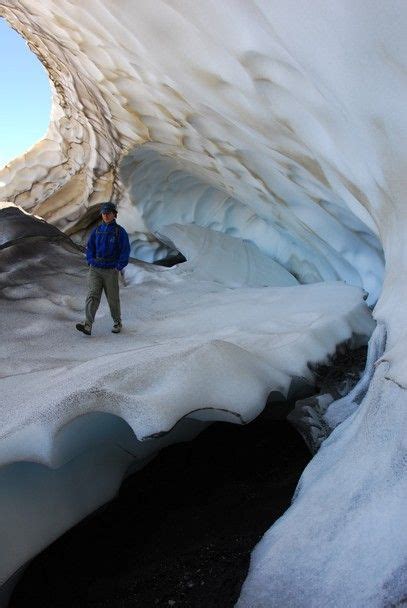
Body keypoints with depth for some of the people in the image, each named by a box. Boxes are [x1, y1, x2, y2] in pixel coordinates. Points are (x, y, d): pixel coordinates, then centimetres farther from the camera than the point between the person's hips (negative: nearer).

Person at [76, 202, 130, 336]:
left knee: (113, 298, 6)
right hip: (95, 269, 3)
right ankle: (87, 325, -19)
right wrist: (91, 263, 3)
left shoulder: (120, 231, -2)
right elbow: (90, 247, 16)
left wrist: (118, 267, -9)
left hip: (111, 270, -3)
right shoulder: (96, 230, 9)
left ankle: (117, 323, 26)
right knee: (92, 296, -10)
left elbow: (125, 251, -4)